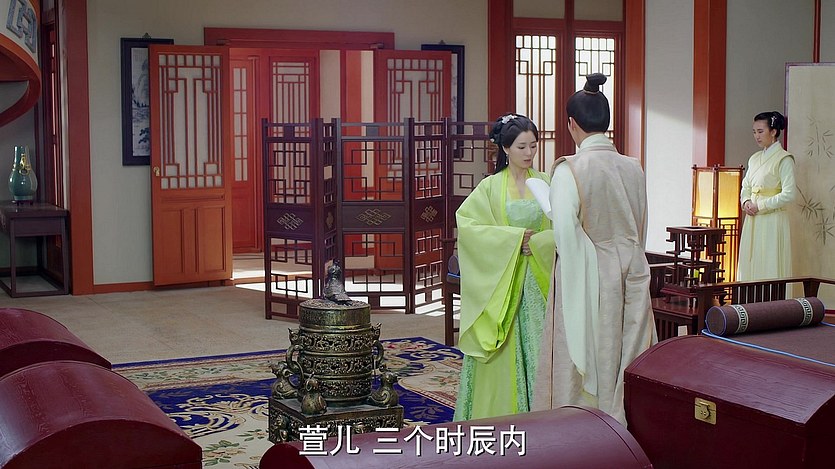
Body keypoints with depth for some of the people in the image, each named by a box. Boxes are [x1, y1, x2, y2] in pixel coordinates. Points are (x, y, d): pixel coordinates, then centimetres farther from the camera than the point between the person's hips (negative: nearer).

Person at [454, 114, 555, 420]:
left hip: (538, 281, 2)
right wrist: (515, 236, -16)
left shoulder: (546, 183, 7)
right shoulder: (490, 187, 0)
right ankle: (499, 416, 7)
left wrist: (537, 241, -17)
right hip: (502, 282, -2)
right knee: (504, 354, -1)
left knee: (538, 348, 2)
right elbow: (465, 222, -13)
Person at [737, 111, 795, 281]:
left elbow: (789, 194, -16)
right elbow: (745, 186, 22)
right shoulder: (754, 158, 14)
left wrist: (760, 206, -14)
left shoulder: (784, 159, -8)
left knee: (770, 269, -6)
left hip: (773, 221, -7)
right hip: (752, 221, 7)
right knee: (749, 265, 5)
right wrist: (746, 201, 1)